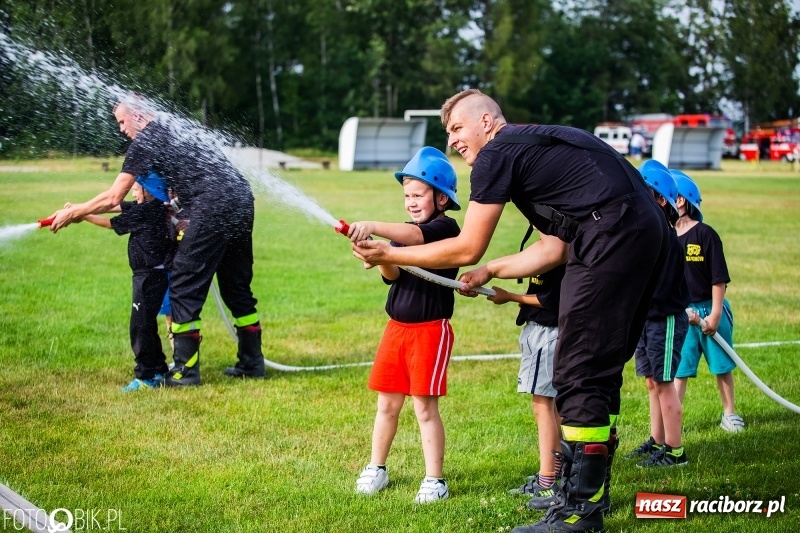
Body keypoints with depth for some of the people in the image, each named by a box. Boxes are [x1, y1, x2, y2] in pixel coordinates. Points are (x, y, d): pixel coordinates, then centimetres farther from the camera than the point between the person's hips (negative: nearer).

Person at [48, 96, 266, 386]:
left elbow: (113, 198, 0)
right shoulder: (176, 128, 24)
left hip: (213, 209, -9)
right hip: (242, 201, 9)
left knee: (184, 285, -2)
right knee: (236, 286, 17)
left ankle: (186, 370, -1)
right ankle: (252, 362, 21)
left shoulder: (146, 141, 0)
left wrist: (73, 213, 12)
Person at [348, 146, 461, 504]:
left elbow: (414, 236, -32)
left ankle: (434, 481, 6)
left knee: (425, 407, -3)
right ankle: (376, 469, 26)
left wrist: (373, 227, -45)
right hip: (397, 327, 7)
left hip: (431, 329, -7)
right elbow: (393, 275, -3)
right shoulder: (403, 233, 11)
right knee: (387, 404, 12)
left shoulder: (445, 227, -10)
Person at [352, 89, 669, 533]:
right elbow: (554, 247, 23)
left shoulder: (497, 153, -1)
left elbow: (466, 249, 0)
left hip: (612, 236, -10)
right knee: (600, 368, 17)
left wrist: (387, 254, 8)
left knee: (578, 374, -5)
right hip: (649, 231, 10)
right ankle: (592, 488, 26)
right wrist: (489, 274, 27)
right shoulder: (535, 146, 27)